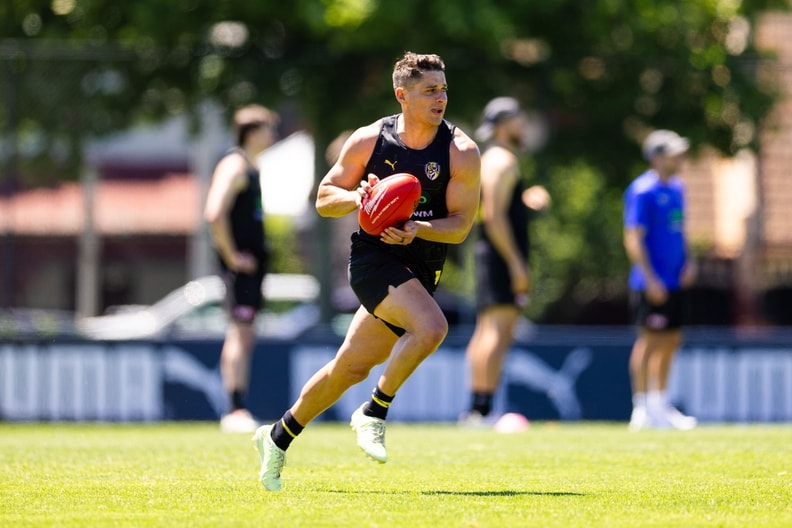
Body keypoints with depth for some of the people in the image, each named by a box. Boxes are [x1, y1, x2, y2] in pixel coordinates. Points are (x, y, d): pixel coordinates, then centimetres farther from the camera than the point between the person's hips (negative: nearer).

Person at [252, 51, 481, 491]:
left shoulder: (462, 153, -5)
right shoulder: (368, 141, -4)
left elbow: (460, 226, -6)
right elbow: (324, 198, 6)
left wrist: (417, 230, -25)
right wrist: (357, 198, -16)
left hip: (420, 268, 3)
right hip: (374, 257, -3)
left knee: (352, 367, 9)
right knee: (431, 327, -29)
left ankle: (279, 437, 28)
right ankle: (374, 413, -11)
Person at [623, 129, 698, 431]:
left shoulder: (676, 188, 13)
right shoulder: (642, 191, -14)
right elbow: (633, 238, -17)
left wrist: (689, 261, 9)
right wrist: (650, 279, -20)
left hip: (675, 282, 8)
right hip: (652, 284, -8)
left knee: (671, 340, 12)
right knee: (650, 340, -5)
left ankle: (659, 403, 21)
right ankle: (642, 408, 1)